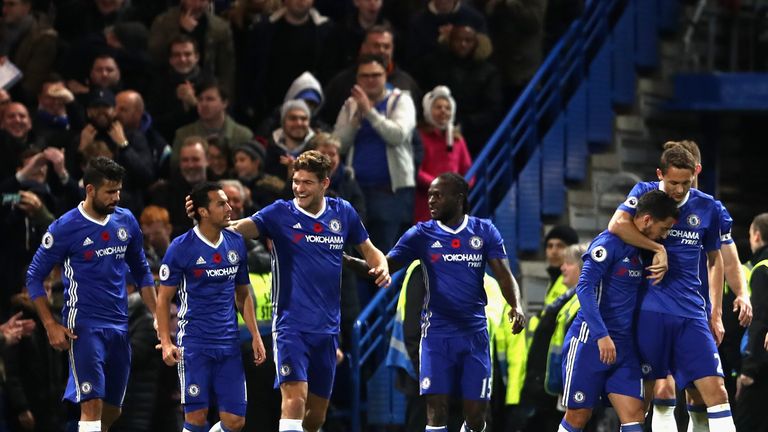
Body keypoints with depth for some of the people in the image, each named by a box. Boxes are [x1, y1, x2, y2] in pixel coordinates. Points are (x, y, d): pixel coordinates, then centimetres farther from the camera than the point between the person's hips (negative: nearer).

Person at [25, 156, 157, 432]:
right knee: (92, 404, -17)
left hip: (120, 327, 6)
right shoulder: (65, 228, -9)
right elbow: (34, 277, -3)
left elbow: (141, 272, 19)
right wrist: (51, 326, -9)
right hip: (84, 326, -6)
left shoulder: (126, 221, 7)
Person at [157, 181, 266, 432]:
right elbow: (164, 298, -3)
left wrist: (255, 336, 9)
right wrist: (166, 342, -13)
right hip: (194, 344, -4)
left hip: (229, 345, 4)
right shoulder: (181, 248, -6)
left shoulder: (236, 243, 8)